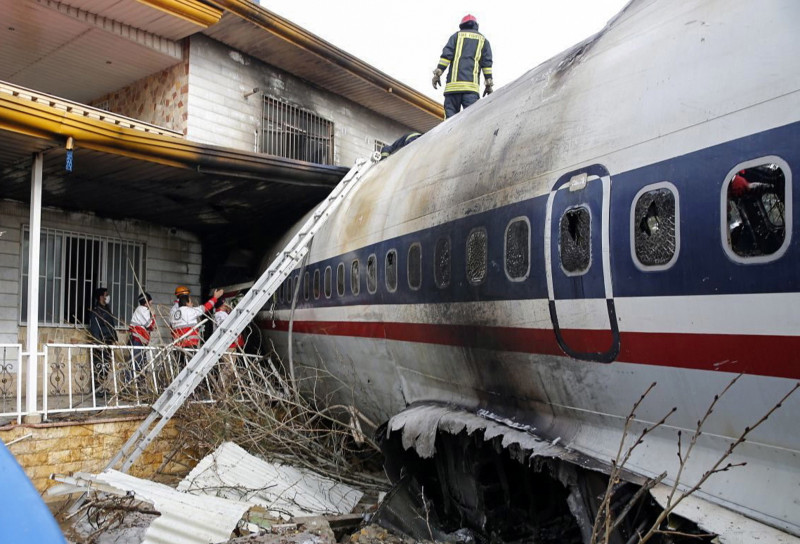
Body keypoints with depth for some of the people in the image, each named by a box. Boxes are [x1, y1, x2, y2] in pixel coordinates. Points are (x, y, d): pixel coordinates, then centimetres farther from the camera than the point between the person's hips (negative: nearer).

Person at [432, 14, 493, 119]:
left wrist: (438, 72, 0)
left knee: (450, 115, -2)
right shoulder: (483, 39, 22)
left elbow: (447, 54, 4)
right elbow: (487, 62, 10)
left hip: (453, 83, 0)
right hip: (472, 83, 0)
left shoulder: (457, 35, 20)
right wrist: (489, 84, 6)